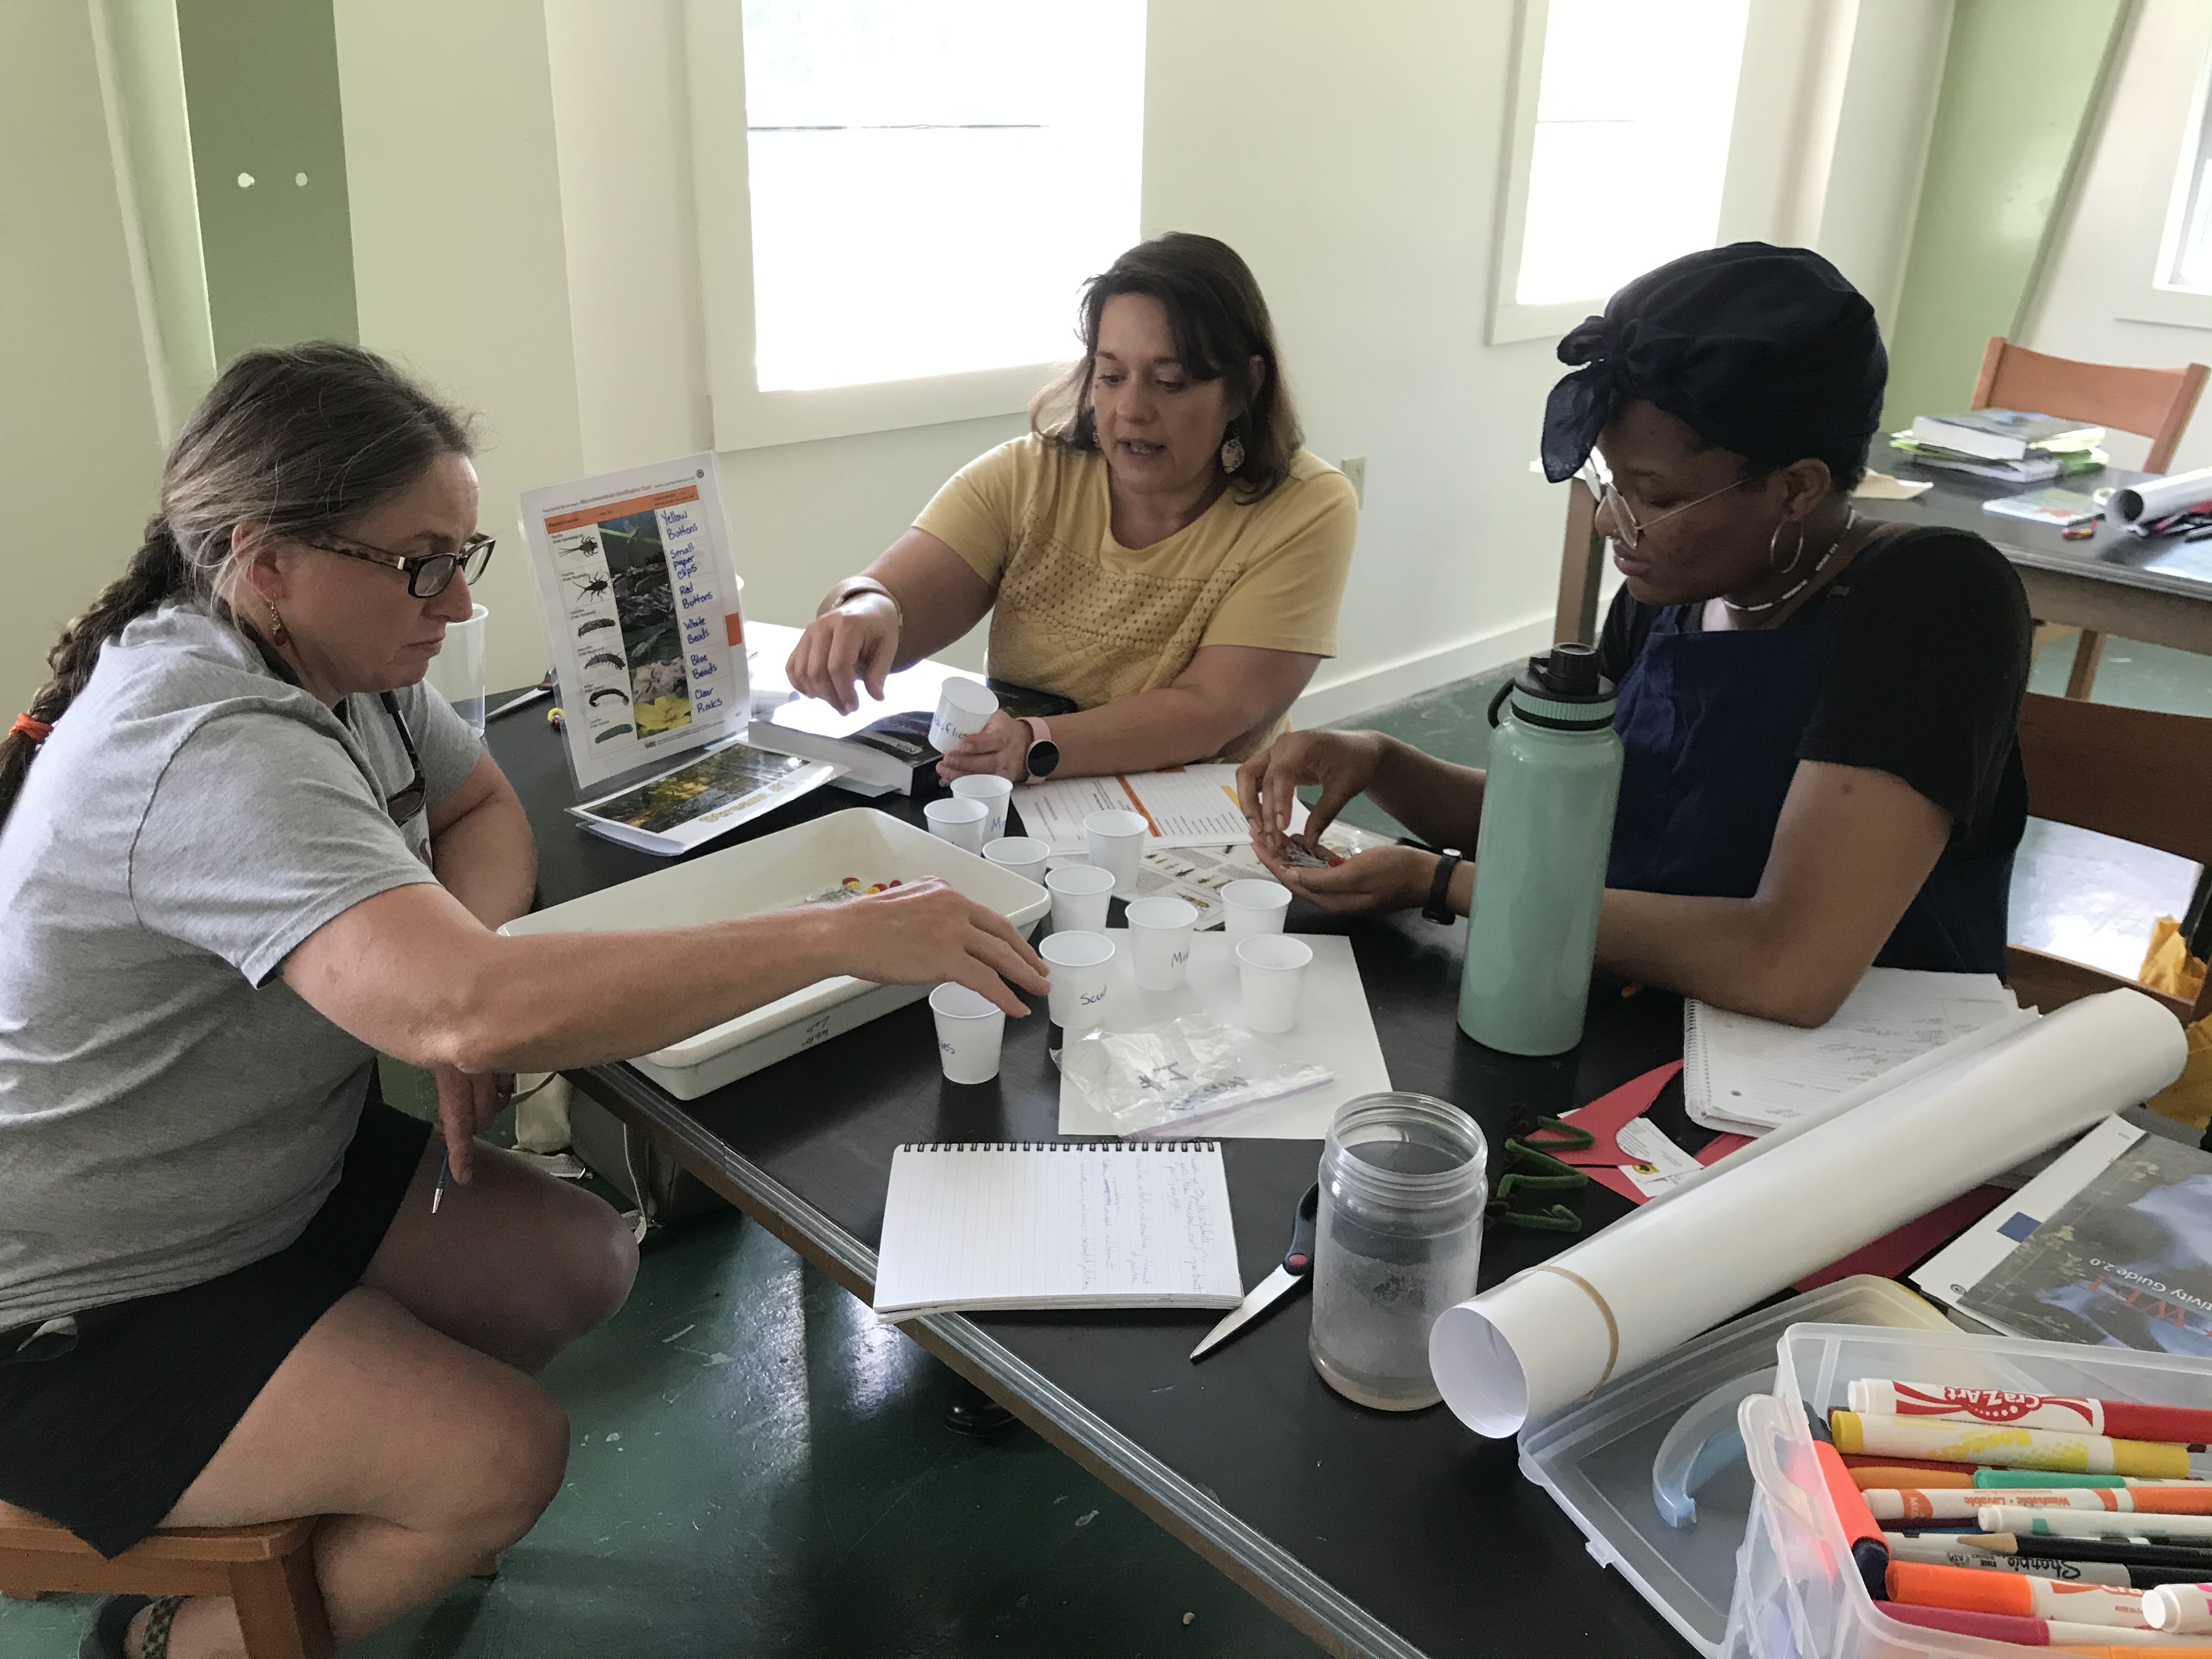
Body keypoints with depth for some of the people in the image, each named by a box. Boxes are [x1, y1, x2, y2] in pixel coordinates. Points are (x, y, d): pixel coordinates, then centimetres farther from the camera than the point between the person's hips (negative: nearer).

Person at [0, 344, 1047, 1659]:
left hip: (274, 1179, 9)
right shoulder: (215, 750, -34)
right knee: (508, 1458, -15)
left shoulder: (336, 659, -4)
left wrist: (460, 976, -14)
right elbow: (476, 1011, -48)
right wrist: (846, 935, -43)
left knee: (585, 1267, -1)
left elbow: (485, 810, 9)